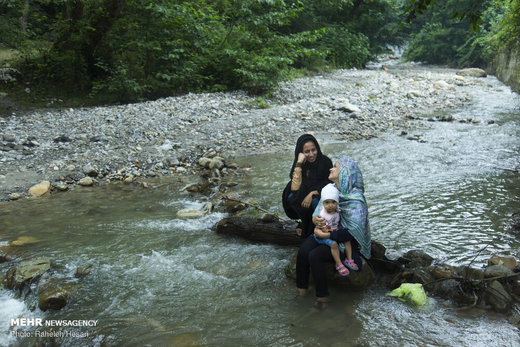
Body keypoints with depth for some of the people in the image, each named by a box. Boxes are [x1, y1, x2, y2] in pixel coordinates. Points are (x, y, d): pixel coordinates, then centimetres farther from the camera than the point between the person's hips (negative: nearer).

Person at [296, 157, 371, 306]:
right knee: (303, 250, -18)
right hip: (327, 230, 7)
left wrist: (328, 235, -25)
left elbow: (352, 232, -25)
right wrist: (315, 218, -17)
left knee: (315, 256, -26)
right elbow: (320, 207, 6)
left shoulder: (356, 201, -21)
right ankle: (301, 288, -1)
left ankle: (322, 295, -7)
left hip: (346, 242, -7)